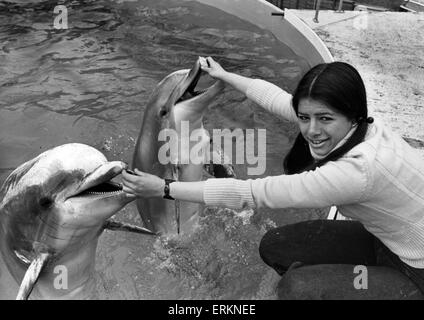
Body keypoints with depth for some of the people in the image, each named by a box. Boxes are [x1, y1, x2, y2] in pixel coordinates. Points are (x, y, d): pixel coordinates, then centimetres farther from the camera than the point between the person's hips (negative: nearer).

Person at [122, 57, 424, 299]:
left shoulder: (361, 168, -37)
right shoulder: (348, 124, -14)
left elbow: (253, 193, -33)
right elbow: (276, 97, 1)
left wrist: (165, 189, -26)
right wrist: (224, 75, 15)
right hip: (389, 240, 7)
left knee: (297, 287, -23)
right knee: (274, 246, -1)